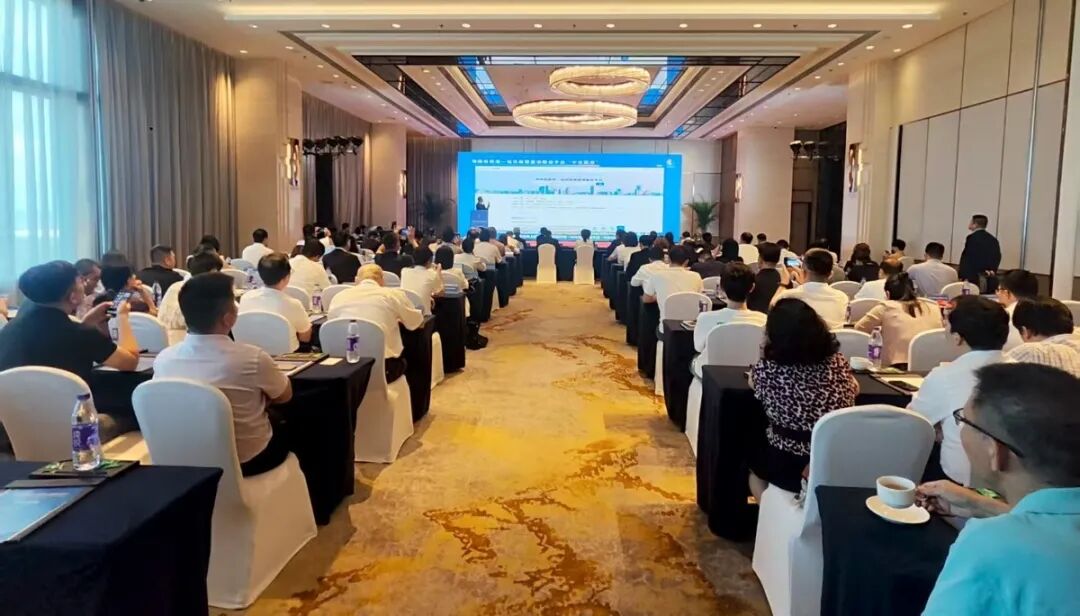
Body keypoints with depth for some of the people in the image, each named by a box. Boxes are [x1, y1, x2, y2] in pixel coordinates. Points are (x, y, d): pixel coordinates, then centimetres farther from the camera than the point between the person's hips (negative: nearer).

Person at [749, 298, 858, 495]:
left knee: (754, 462, 31)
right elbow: (854, 389, 17)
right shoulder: (838, 363, -6)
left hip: (788, 468, -4)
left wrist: (765, 352, 6)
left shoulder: (769, 369, -15)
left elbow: (752, 381, 9)